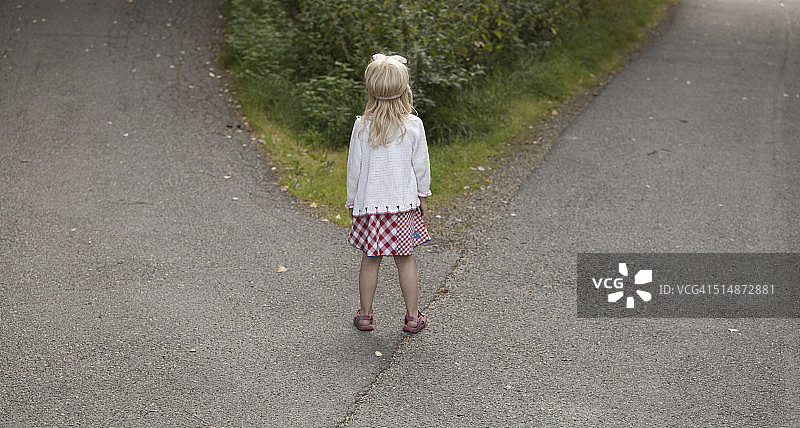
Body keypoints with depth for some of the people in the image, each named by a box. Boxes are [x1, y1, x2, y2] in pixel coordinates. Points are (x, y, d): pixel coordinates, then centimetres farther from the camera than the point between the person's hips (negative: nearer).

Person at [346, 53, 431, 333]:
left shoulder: (362, 127, -7)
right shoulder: (413, 126, -8)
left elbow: (354, 168, -2)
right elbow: (421, 166, -1)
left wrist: (352, 201, 10)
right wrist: (423, 196, 14)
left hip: (369, 204, 0)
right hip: (404, 203, 0)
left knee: (370, 260, 9)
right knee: (405, 260, 8)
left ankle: (365, 314, 19)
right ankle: (412, 316, 16)